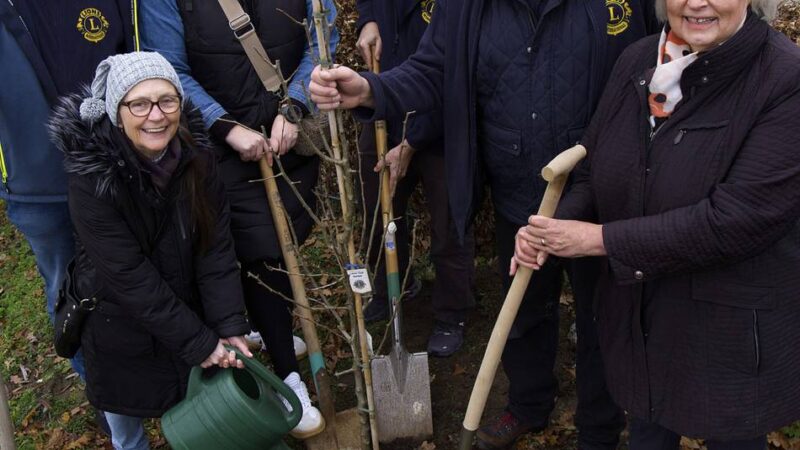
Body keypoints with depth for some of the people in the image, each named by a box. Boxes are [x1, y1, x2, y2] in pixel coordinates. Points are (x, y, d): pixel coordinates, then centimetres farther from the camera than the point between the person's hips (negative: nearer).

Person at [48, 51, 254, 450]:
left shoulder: (195, 154, -15)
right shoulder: (91, 177, -28)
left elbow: (216, 248, -13)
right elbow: (130, 279, -27)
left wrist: (231, 327, -20)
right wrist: (198, 342, -25)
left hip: (188, 304, 3)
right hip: (119, 321, -3)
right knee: (126, 399, 18)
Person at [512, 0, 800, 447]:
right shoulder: (637, 62, -1)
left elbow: (734, 218, -27)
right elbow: (597, 172, 7)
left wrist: (599, 238, -23)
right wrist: (554, 229, -13)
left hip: (733, 333, -5)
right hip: (638, 320, 5)